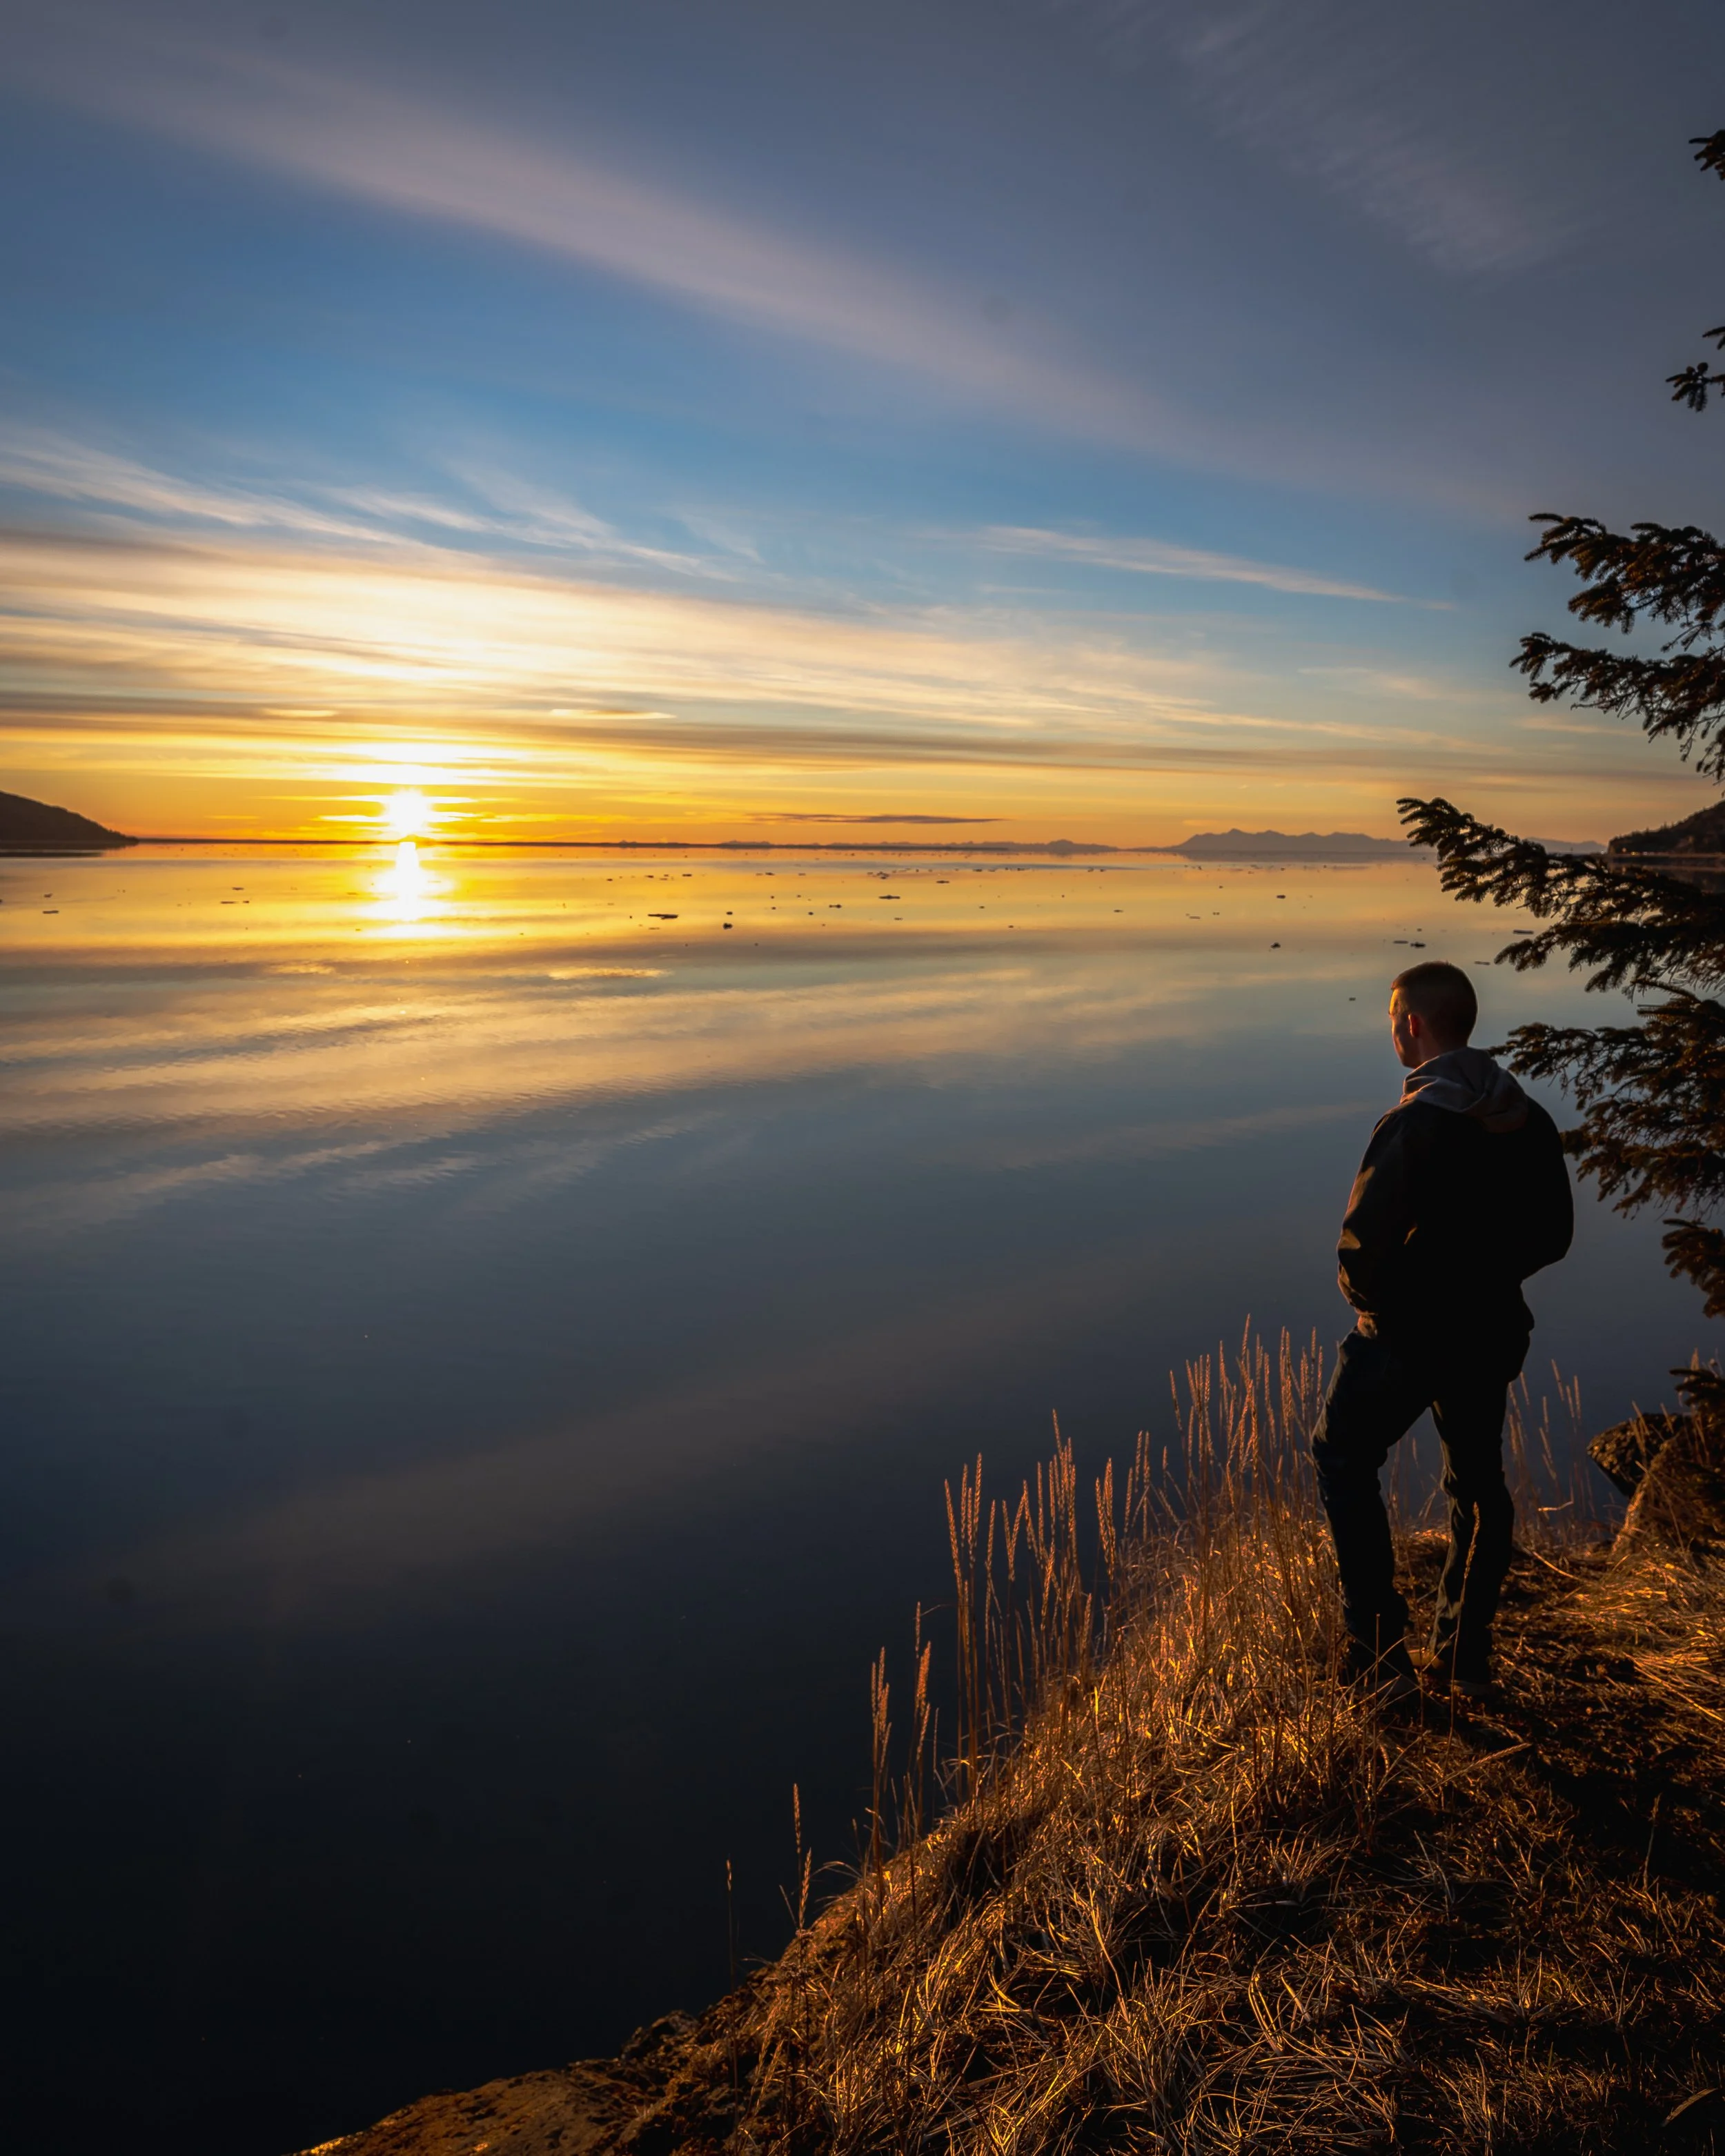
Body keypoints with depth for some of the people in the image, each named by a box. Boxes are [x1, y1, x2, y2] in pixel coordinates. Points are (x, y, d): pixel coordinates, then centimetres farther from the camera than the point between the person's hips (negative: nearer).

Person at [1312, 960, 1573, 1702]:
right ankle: (1464, 1660, 28)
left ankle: (1380, 1655, 7)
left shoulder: (1416, 1120, -22)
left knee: (1343, 1462, 10)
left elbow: (1365, 1241, -24)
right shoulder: (1526, 1118, 0)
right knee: (1478, 1485, 19)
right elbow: (1553, 1234, 8)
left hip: (1407, 1334, -6)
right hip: (1491, 1334, 7)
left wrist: (1369, 1296, -4)